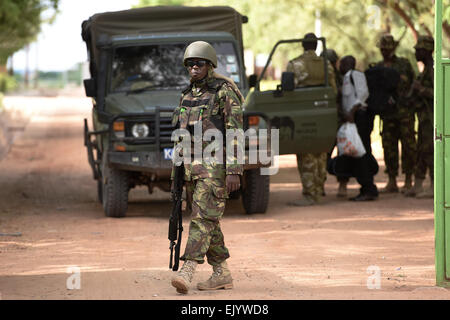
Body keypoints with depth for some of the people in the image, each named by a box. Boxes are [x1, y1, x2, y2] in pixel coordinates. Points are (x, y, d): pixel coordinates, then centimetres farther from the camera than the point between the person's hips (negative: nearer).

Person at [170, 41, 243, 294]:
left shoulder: (225, 92, -9)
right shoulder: (188, 95, 15)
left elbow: (235, 133, -13)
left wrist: (234, 171, -19)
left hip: (216, 166, -8)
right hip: (192, 166, 8)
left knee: (203, 218, -15)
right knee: (208, 221, 9)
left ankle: (187, 271, -23)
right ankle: (222, 274, 16)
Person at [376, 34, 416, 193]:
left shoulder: (404, 64, 4)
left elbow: (414, 84, 7)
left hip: (405, 112, -3)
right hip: (388, 113, 3)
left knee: (408, 146, -4)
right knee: (389, 147, 3)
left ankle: (408, 182, 1)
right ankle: (392, 182, 9)